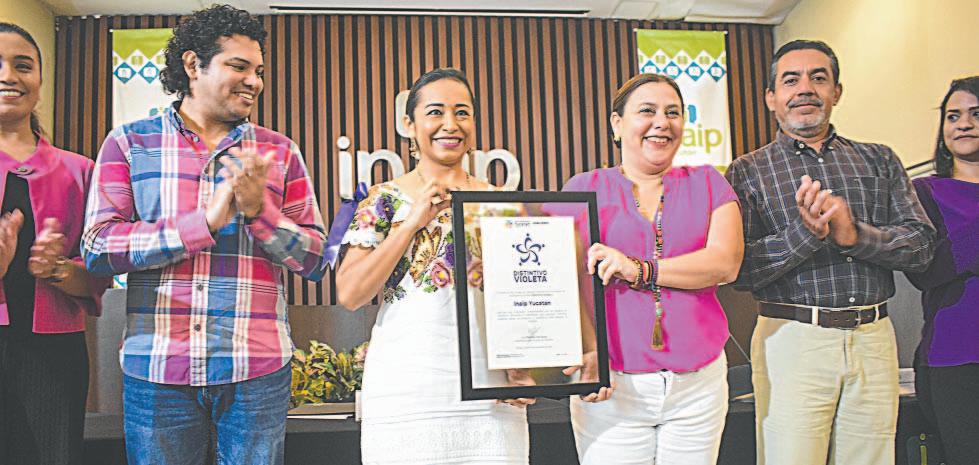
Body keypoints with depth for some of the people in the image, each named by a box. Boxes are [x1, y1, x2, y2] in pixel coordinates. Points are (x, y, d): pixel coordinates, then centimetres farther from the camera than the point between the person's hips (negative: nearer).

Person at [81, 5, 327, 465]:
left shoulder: (279, 152, 7)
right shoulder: (129, 142, 5)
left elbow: (315, 259, 4)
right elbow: (98, 248, -6)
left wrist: (258, 210, -13)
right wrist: (207, 221, -16)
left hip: (257, 370, 1)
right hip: (155, 370, 0)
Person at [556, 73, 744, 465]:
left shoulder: (707, 183, 9)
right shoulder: (583, 189, 5)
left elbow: (725, 262, -6)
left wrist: (639, 270, -15)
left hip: (699, 383, 2)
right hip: (611, 383, -1)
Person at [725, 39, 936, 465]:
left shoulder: (879, 160, 13)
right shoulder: (748, 171, 4)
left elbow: (922, 243, 4)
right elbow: (736, 267, -6)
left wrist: (855, 235, -13)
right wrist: (804, 234, -19)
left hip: (874, 339, 3)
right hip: (792, 340, -3)